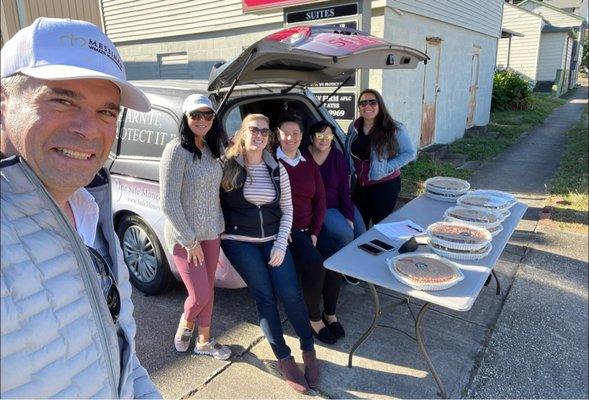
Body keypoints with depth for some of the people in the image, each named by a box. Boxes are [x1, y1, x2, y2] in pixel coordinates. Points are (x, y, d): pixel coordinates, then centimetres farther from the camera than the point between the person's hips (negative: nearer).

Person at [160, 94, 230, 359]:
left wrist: (219, 227, 9)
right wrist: (190, 241, -16)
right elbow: (169, 203, -19)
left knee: (208, 290, 16)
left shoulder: (211, 149, 5)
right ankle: (185, 325, 33)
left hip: (211, 233, 7)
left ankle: (204, 340, 35)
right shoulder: (177, 150, -17)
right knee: (200, 295, -1)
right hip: (184, 236, -7)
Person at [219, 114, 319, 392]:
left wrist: (281, 244, -2)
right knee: (265, 297, -7)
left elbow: (287, 209, 6)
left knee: (290, 293, -8)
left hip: (273, 239, 3)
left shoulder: (277, 170, 4)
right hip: (239, 241, -2)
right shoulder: (228, 166, -6)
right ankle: (284, 359, 10)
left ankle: (309, 351, 13)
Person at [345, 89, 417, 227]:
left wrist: (387, 167, -16)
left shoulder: (395, 129, -12)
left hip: (385, 185, -4)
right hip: (359, 185, 5)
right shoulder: (353, 127, 3)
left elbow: (410, 153, -10)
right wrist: (350, 171, 8)